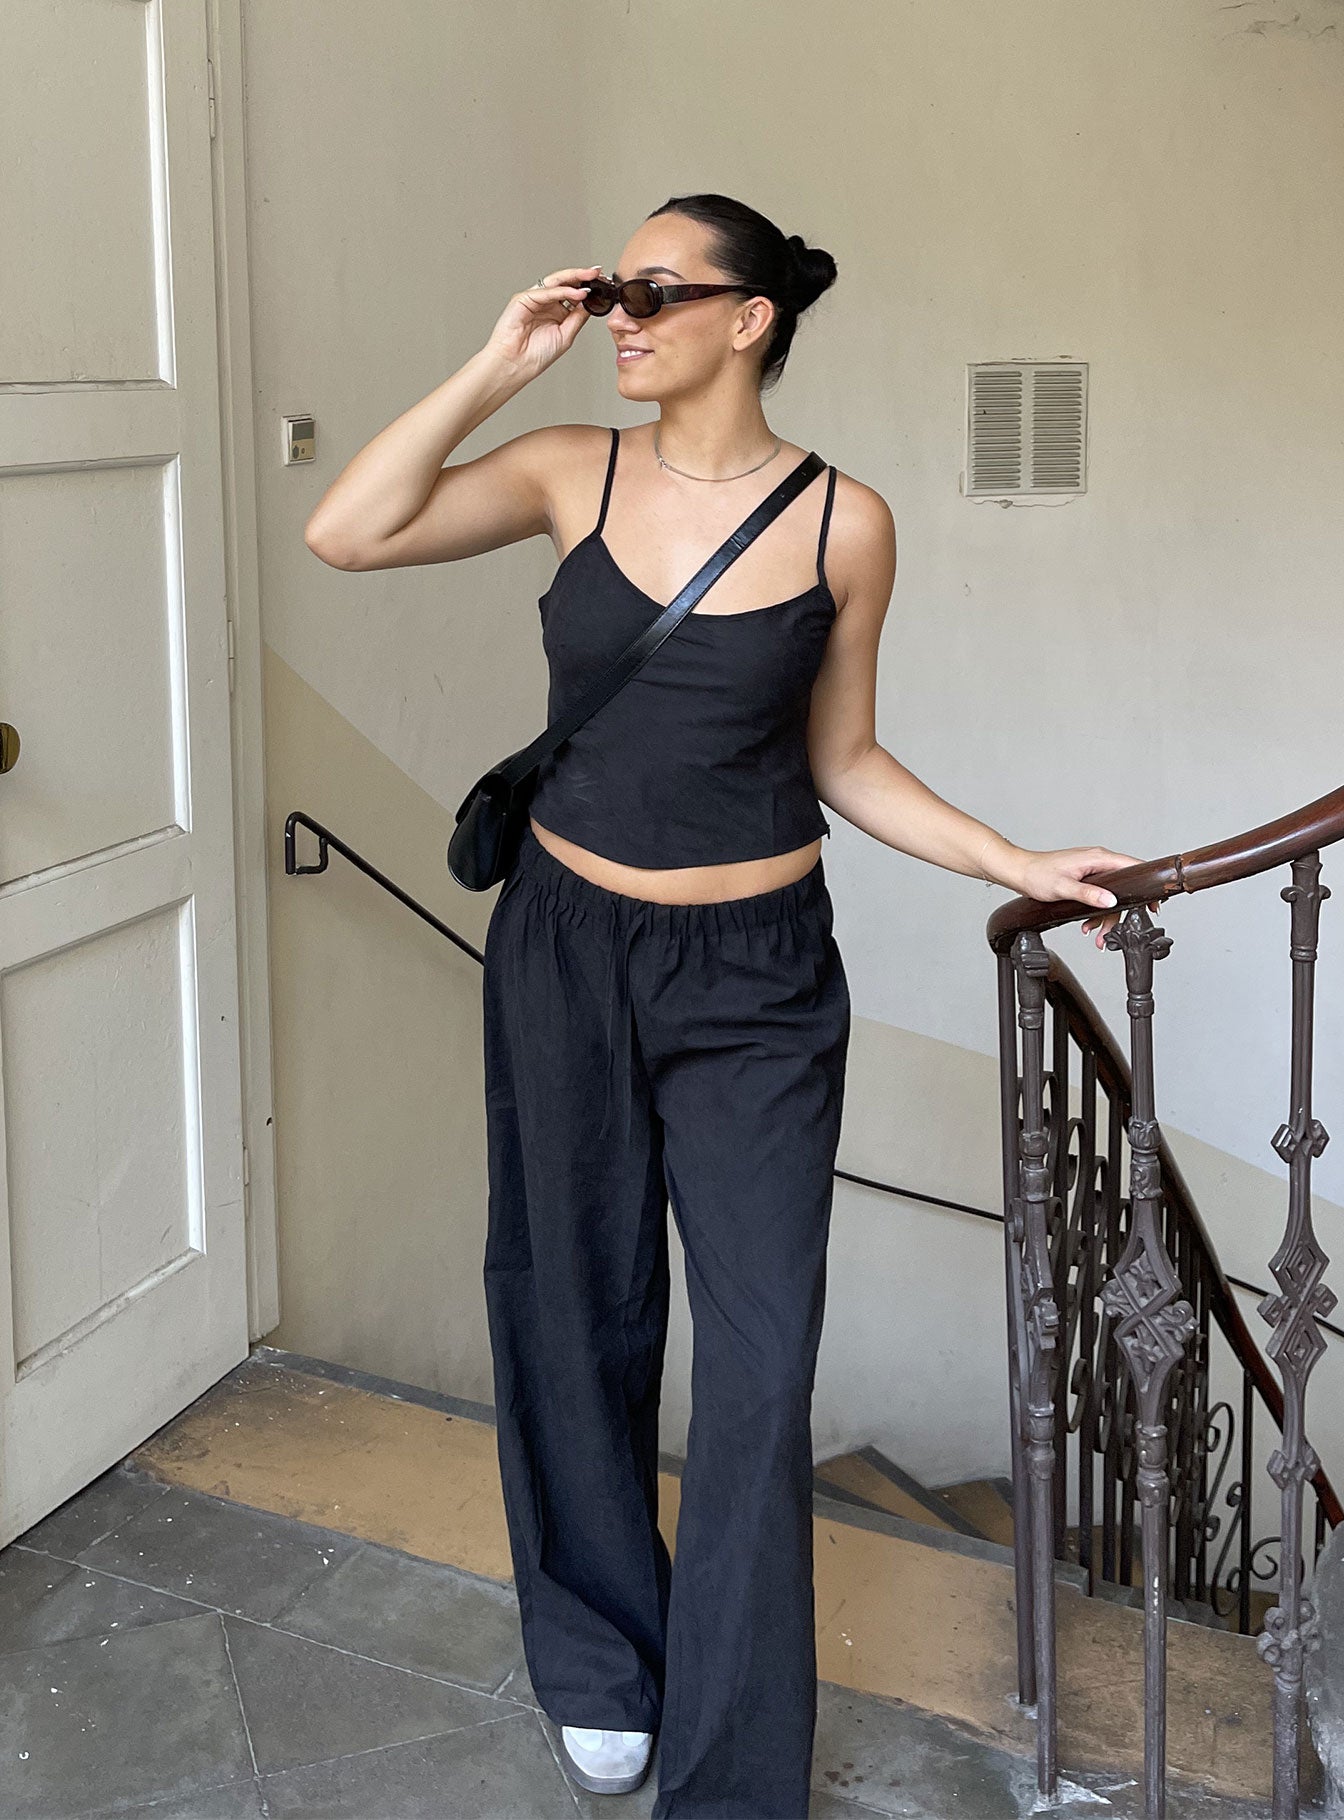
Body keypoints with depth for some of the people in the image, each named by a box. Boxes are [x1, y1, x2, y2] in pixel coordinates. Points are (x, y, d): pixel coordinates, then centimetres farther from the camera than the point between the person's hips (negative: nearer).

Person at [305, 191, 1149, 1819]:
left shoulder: (842, 522, -5)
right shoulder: (574, 472, -1)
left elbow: (841, 762, 4)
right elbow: (343, 533, -10)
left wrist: (1016, 864, -4)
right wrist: (499, 368, -11)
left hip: (752, 976, -1)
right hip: (563, 953, 2)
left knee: (758, 1361, 1)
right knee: (577, 1317, 15)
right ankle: (598, 1664, 39)